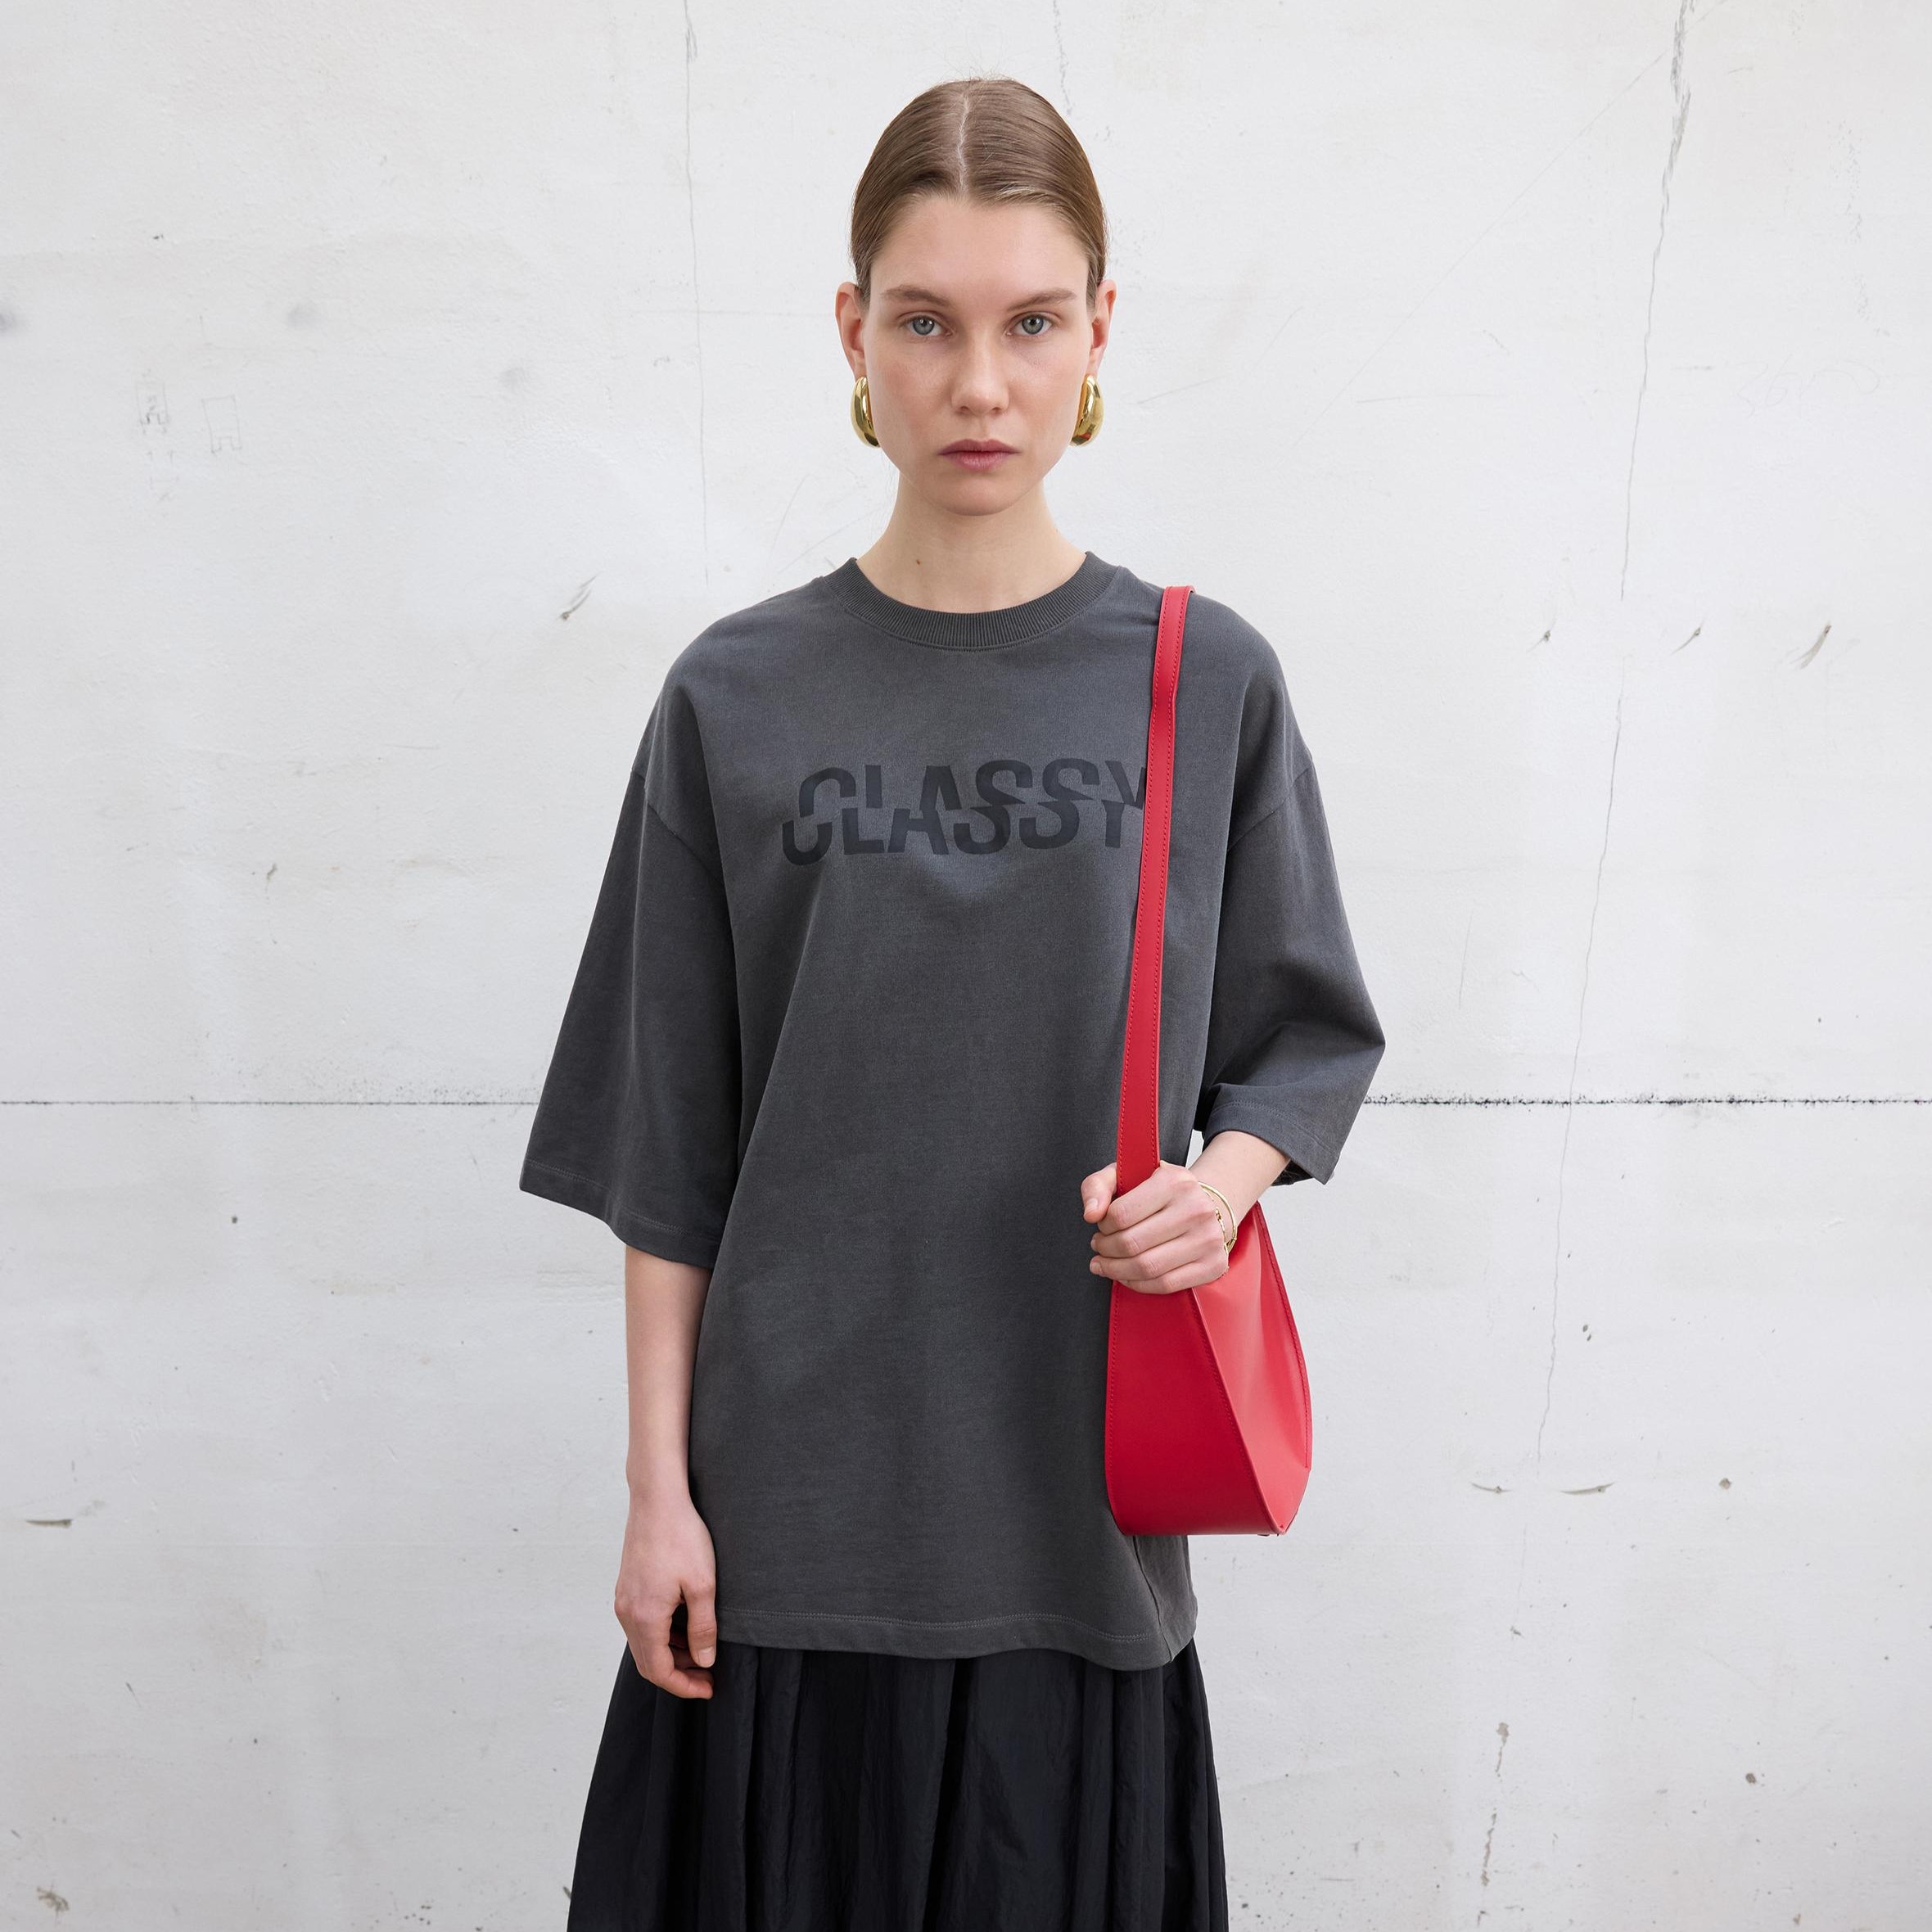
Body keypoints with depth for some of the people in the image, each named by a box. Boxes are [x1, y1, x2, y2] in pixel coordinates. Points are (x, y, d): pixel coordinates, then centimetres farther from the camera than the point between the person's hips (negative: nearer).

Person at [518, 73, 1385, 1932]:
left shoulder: (1205, 681, -2)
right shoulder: (740, 696, -2)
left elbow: (1309, 1040, 7)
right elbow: (668, 1146, 0)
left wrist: (1221, 1183, -14)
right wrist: (660, 1485, 0)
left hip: (1079, 1489, 1)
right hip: (794, 1502, 0)